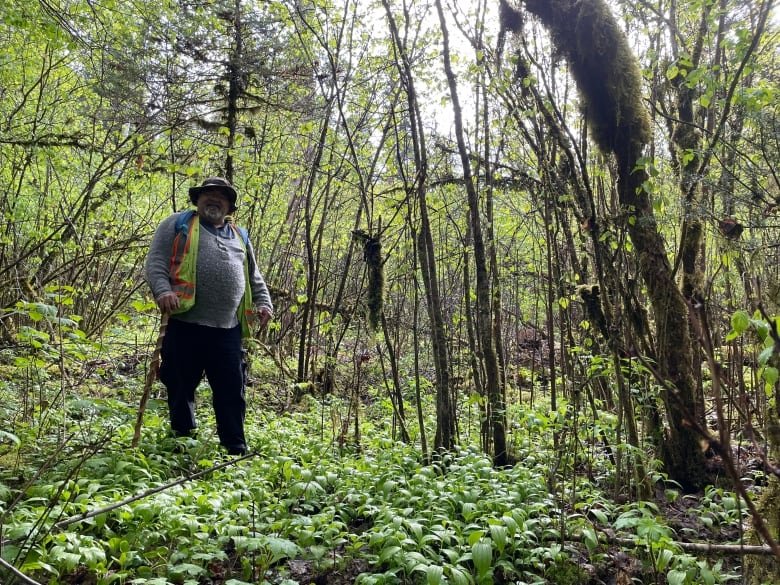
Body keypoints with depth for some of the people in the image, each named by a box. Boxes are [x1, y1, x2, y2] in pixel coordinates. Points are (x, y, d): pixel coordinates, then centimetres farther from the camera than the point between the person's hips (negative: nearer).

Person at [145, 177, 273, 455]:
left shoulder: (240, 236, 21)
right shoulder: (177, 224, 8)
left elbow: (254, 277, 26)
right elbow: (155, 262, -1)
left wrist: (264, 303, 11)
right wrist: (163, 291, -19)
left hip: (228, 329, 3)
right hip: (185, 324, -3)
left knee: (232, 390, 4)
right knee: (181, 389, 7)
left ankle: (236, 450, 14)